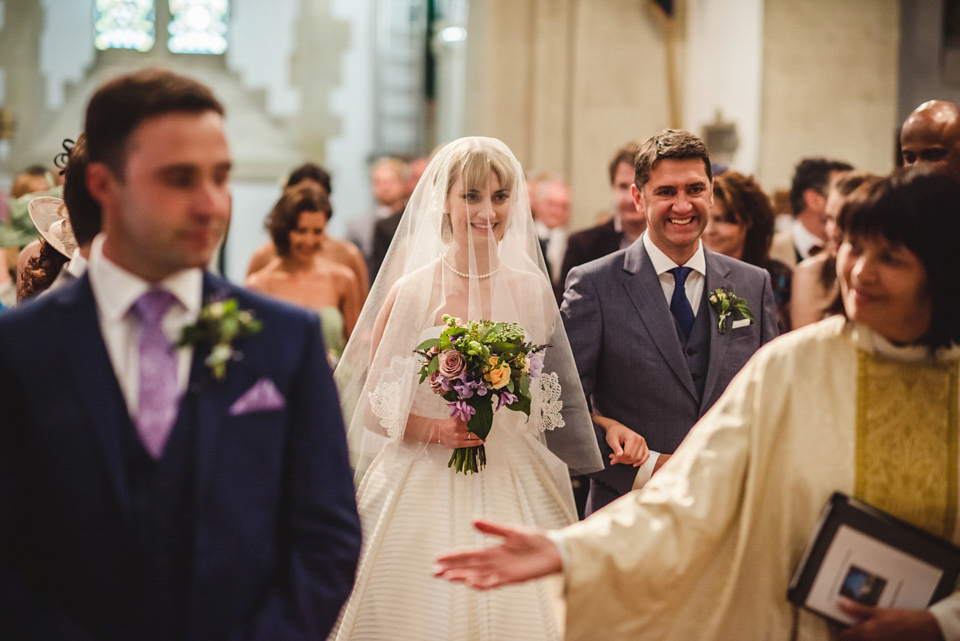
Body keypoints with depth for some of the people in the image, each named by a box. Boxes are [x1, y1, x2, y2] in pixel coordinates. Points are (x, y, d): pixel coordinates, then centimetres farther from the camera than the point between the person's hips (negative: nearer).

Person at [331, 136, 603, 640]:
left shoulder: (534, 290, 5)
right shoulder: (411, 292, -3)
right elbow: (373, 409, 0)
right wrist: (437, 430, -14)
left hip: (516, 492, 2)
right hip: (425, 491, -2)